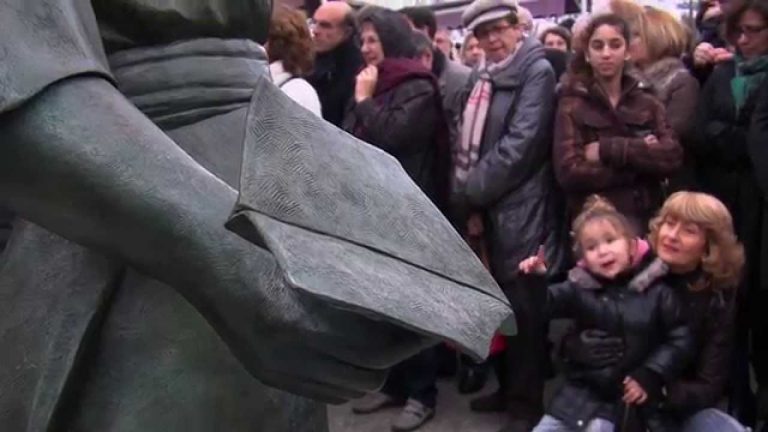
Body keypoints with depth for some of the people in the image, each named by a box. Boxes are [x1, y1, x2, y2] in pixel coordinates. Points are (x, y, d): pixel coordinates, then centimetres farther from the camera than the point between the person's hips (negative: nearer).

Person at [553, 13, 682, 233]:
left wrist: (610, 150, -15)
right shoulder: (572, 105, -2)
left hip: (645, 218, 3)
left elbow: (672, 157, -7)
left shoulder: (648, 102, 9)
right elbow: (570, 172, -14)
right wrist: (642, 159, -12)